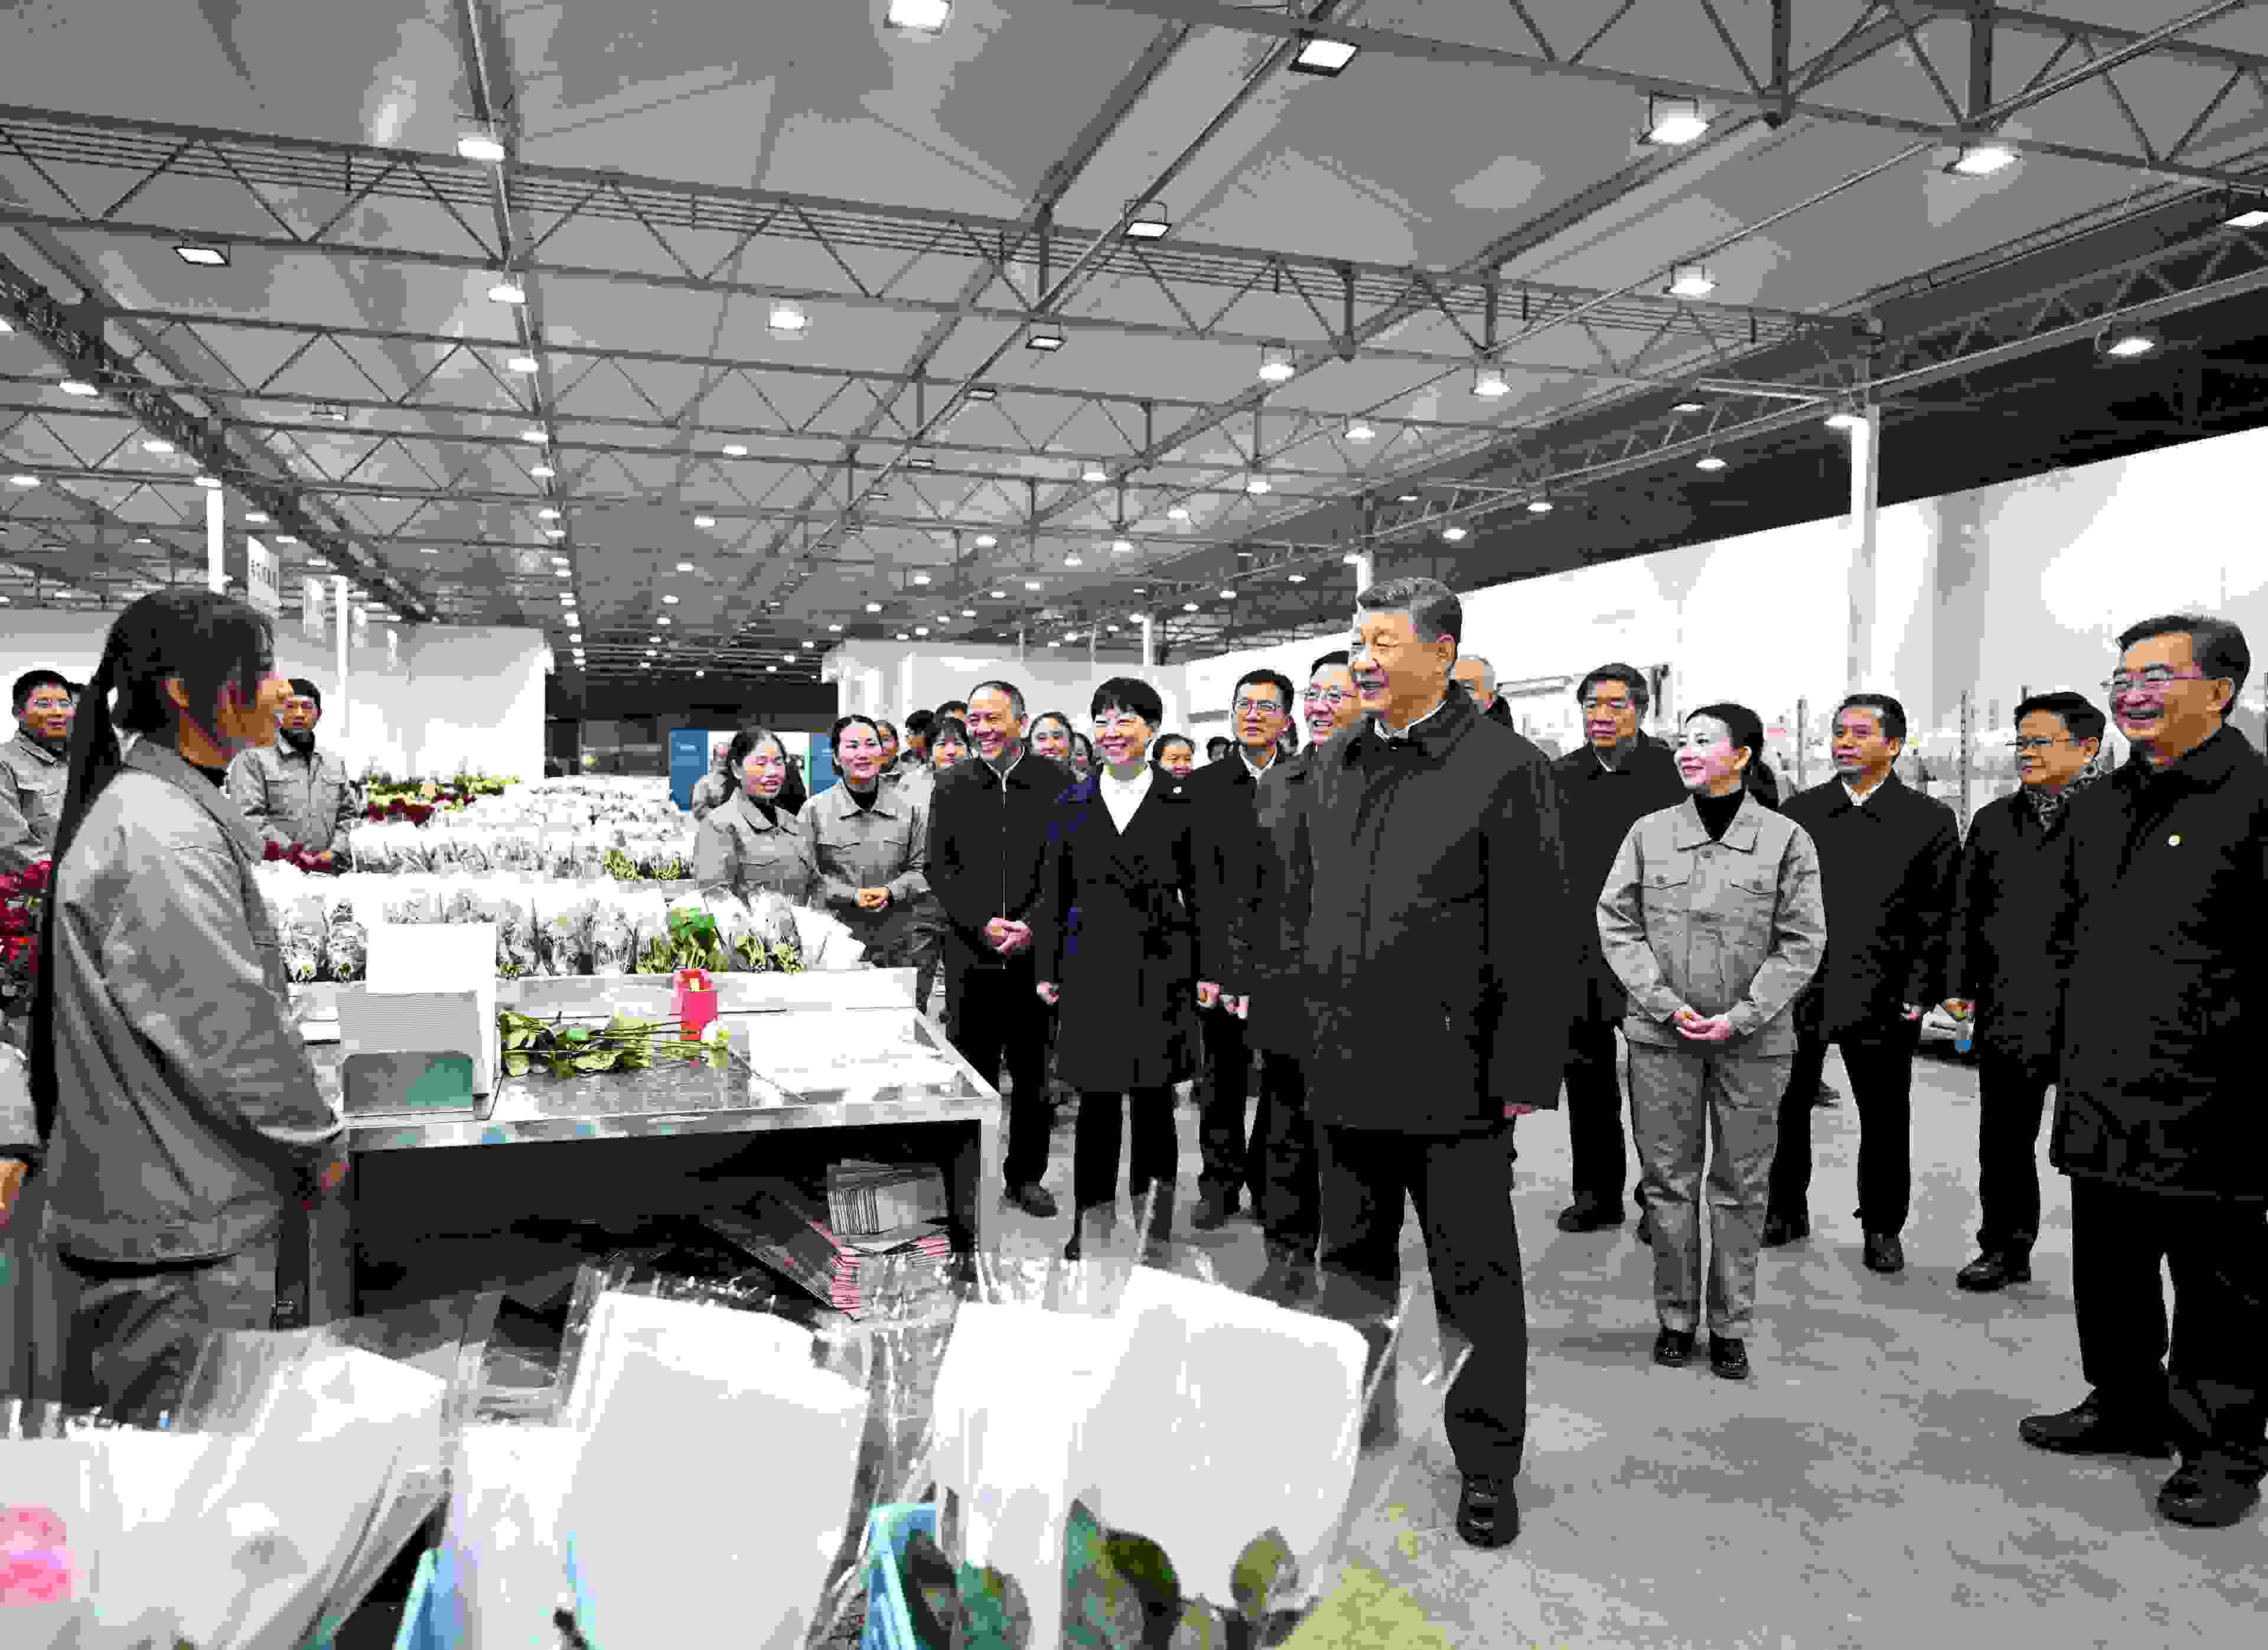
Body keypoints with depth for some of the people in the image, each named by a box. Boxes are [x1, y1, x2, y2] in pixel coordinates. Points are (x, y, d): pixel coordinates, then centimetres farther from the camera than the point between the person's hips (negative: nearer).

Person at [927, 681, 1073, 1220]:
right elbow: (940, 867, 3)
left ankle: (1026, 1175, 22)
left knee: (1034, 1072, 8)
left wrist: (1032, 925, -12)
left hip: (1037, 949, 0)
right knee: (971, 1072, 5)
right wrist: (982, 923, -9)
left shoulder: (1057, 780, 1)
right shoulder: (952, 784, 5)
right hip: (971, 952, 1)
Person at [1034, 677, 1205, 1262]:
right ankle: (1092, 1230, 18)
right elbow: (1052, 896, 10)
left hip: (1160, 971, -1)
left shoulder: (1179, 802, 3)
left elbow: (1199, 892, 4)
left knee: (1154, 1104, 4)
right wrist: (1046, 969, 7)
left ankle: (1154, 1234, 16)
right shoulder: (1071, 806, 8)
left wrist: (1206, 970, 0)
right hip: (1091, 969, 2)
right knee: (1096, 1104, 6)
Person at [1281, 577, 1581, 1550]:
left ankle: (1487, 1468, 23)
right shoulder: (1332, 766, 10)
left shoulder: (1505, 768, -9)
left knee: (1475, 1283, 7)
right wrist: (1309, 1019, 12)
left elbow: (1539, 937, -11)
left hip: (1453, 1081, -6)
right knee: (1351, 1268, 19)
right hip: (1345, 1074, 6)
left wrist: (1522, 1075, -14)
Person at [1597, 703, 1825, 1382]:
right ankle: (1677, 1317, 21)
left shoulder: (1787, 839, -1)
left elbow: (1801, 942, -2)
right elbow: (1617, 923, 2)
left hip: (1753, 1040, -1)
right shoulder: (1650, 833, 3)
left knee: (1742, 1185, 7)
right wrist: (1666, 1005, -8)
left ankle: (1730, 1325, 20)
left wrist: (1741, 1017, -10)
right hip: (1661, 1035, 1)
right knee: (1669, 1180, 7)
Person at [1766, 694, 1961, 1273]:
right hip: (1798, 990, 2)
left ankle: (1882, 1227, 24)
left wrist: (1920, 991, -6)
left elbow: (1939, 916, 0)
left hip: (1879, 998, -2)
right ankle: (1786, 1212, 25)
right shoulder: (1800, 809, 8)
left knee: (1884, 1118, 8)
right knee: (1785, 1108, 9)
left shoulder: (1929, 820, 2)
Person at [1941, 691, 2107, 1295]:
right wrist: (1958, 984, 8)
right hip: (2007, 1010, 5)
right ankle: (2004, 1250, 24)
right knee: (2003, 1137, 11)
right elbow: (1965, 909, 14)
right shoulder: (1993, 819, 12)